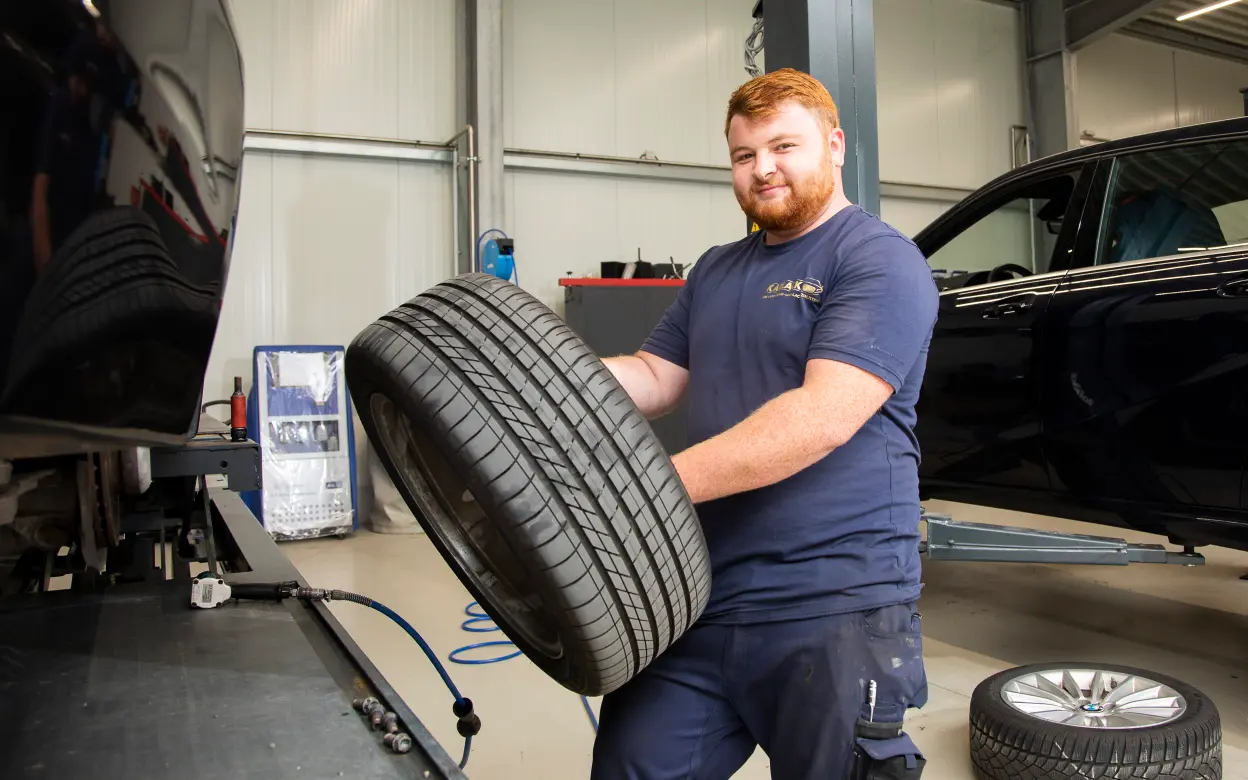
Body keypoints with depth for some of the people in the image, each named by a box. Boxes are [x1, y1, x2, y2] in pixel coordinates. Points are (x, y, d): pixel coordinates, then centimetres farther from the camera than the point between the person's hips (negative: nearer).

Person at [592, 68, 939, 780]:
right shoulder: (716, 272, 17)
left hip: (836, 610, -6)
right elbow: (654, 379, 13)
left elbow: (823, 416, -21)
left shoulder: (880, 260, -8)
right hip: (703, 594, 7)